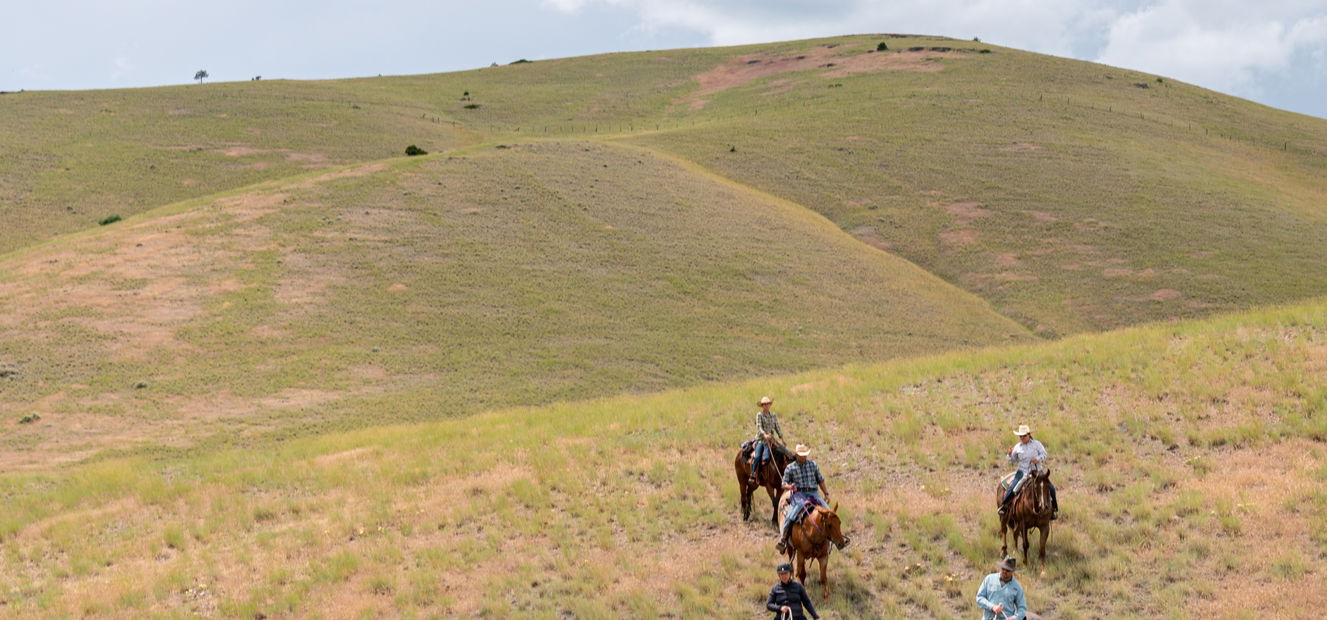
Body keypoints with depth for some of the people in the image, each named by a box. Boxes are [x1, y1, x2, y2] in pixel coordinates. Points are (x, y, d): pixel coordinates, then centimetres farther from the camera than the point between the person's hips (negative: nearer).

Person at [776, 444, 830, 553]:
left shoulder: (813, 465, 14)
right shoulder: (790, 468, 5)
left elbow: (820, 480, 21)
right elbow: (784, 484, 5)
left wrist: (826, 493, 16)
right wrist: (790, 486, -17)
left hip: (813, 493, 3)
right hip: (799, 494, -3)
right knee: (790, 515, -26)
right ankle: (782, 539, -19)